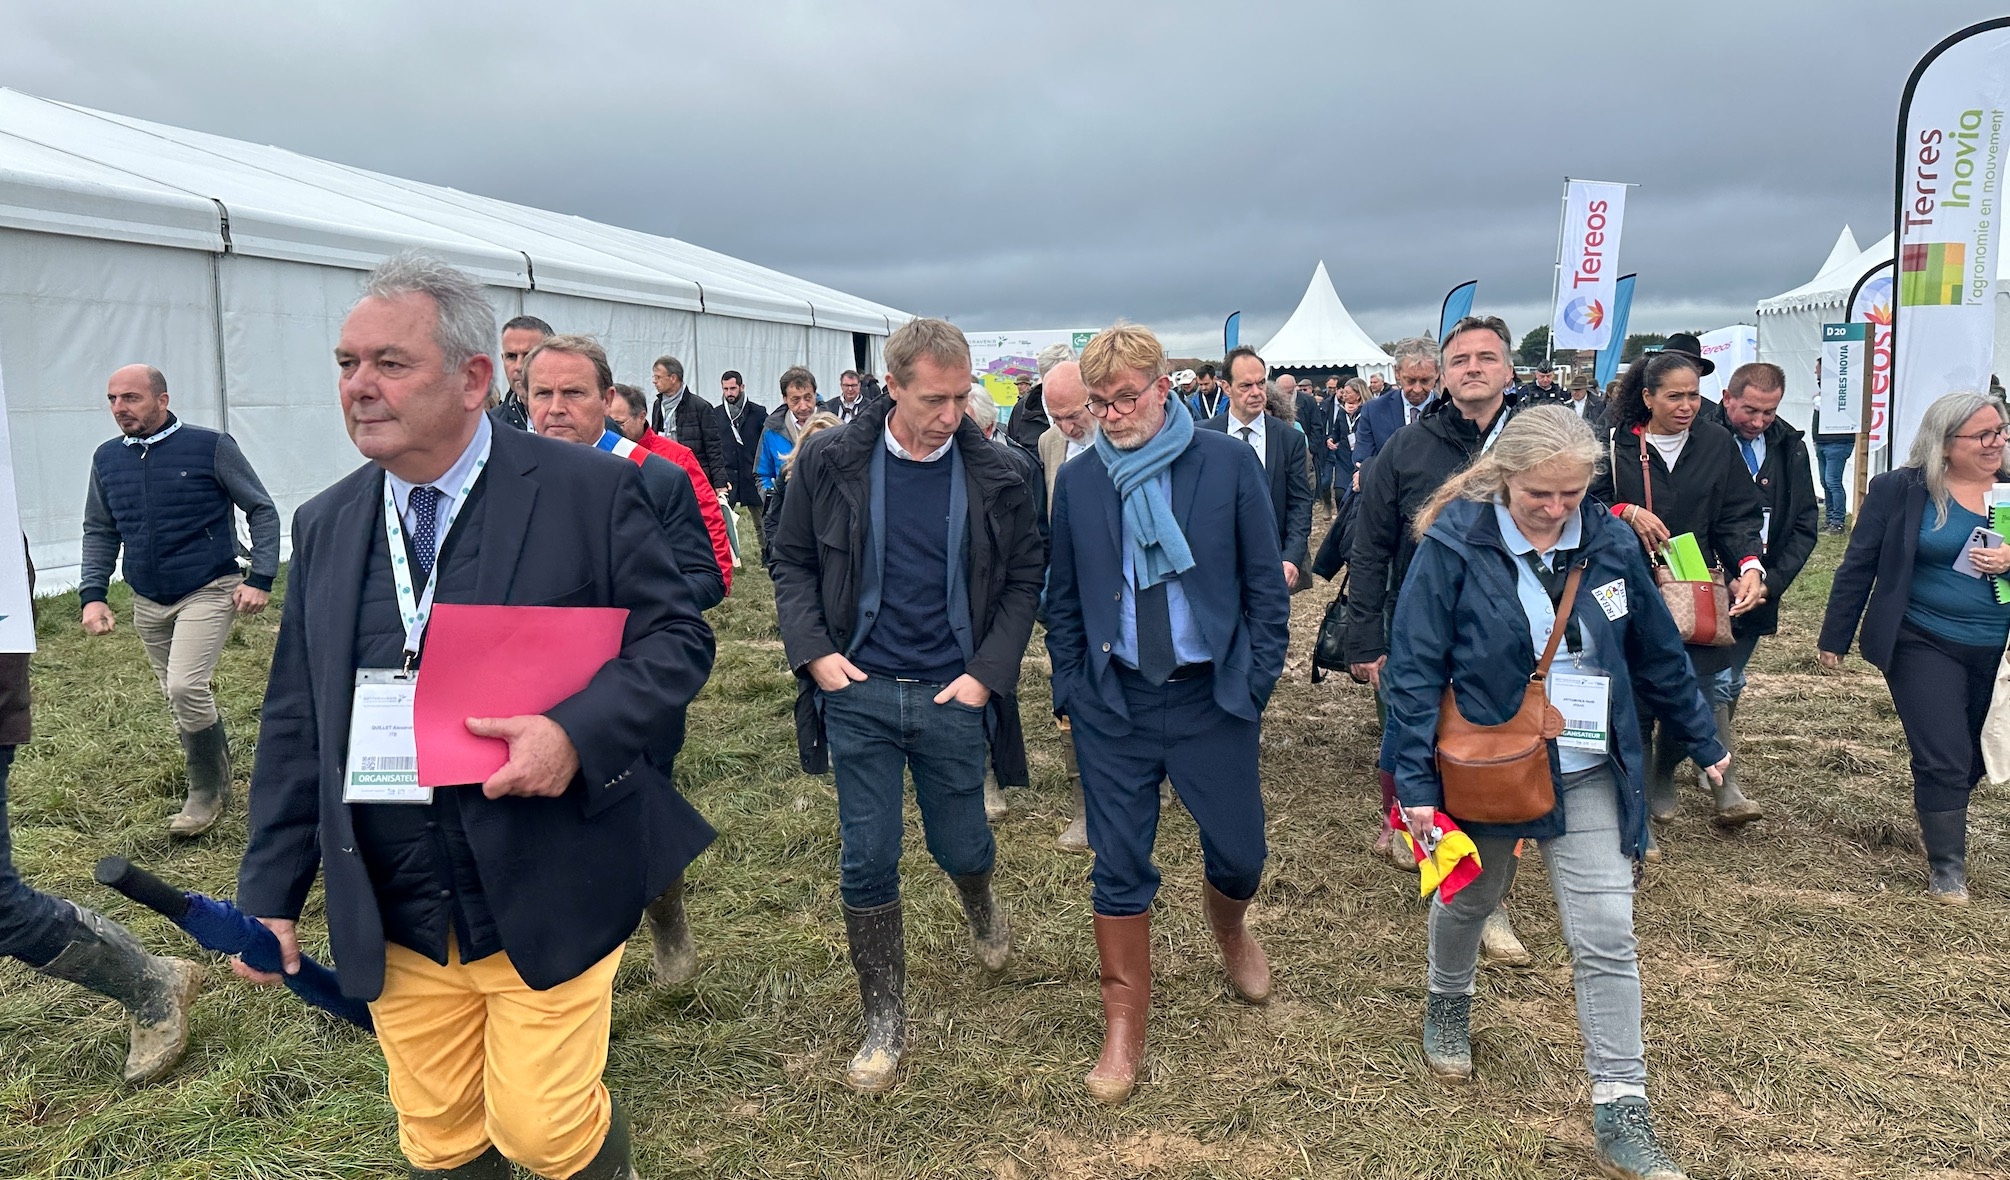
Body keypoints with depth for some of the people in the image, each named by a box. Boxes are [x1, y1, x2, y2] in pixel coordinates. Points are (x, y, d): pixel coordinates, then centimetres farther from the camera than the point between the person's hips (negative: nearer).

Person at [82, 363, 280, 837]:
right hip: (148, 603, 6)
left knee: (186, 687, -18)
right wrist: (92, 594, 5)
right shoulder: (107, 458, 7)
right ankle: (217, 774, 29)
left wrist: (260, 579, -11)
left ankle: (207, 792, 0)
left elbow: (261, 510, -3)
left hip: (208, 593, -6)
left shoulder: (211, 446, -8)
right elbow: (99, 531, 17)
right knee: (178, 697, 12)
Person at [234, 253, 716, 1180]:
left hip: (549, 902, -4)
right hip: (392, 920, 5)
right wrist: (270, 892, 9)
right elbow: (295, 725, 11)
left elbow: (678, 638, -6)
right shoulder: (326, 526, 7)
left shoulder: (588, 491, -8)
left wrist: (578, 732, -24)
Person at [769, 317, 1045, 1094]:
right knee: (866, 862, 4)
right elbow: (793, 563, 4)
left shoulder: (995, 476, -5)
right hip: (857, 690, 0)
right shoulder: (831, 462, -5)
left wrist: (988, 672, -7)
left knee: (961, 847, 12)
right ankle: (884, 1022, 22)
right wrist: (813, 651, -8)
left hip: (950, 695, 0)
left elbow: (1024, 578, 3)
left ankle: (981, 906, 51)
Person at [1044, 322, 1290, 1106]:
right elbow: (1063, 599, 9)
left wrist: (1257, 685, -4)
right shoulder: (1077, 481, 1)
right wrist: (1070, 690, 3)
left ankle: (1227, 924, 45)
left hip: (1211, 696, -1)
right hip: (1112, 702, 1)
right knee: (1119, 867, 6)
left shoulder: (1228, 465, -5)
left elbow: (1265, 585, -1)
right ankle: (1124, 1027, 23)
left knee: (1239, 852, 8)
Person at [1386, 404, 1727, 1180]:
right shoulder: (1455, 543, -16)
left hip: (1588, 774, 3)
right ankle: (1448, 1007, 49)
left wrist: (1704, 744, 16)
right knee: (1470, 900, 20)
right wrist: (1416, 783, -18)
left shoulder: (1609, 542, -4)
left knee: (1606, 938, -1)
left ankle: (1621, 1115, 9)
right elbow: (1416, 667, -15)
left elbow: (1656, 655, 8)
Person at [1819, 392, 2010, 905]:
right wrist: (1835, 638, -2)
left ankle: (1936, 813, 44)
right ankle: (1946, 866, 10)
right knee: (1943, 758, -6)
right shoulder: (1901, 490, -7)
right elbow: (1859, 564, -4)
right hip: (1924, 646, -4)